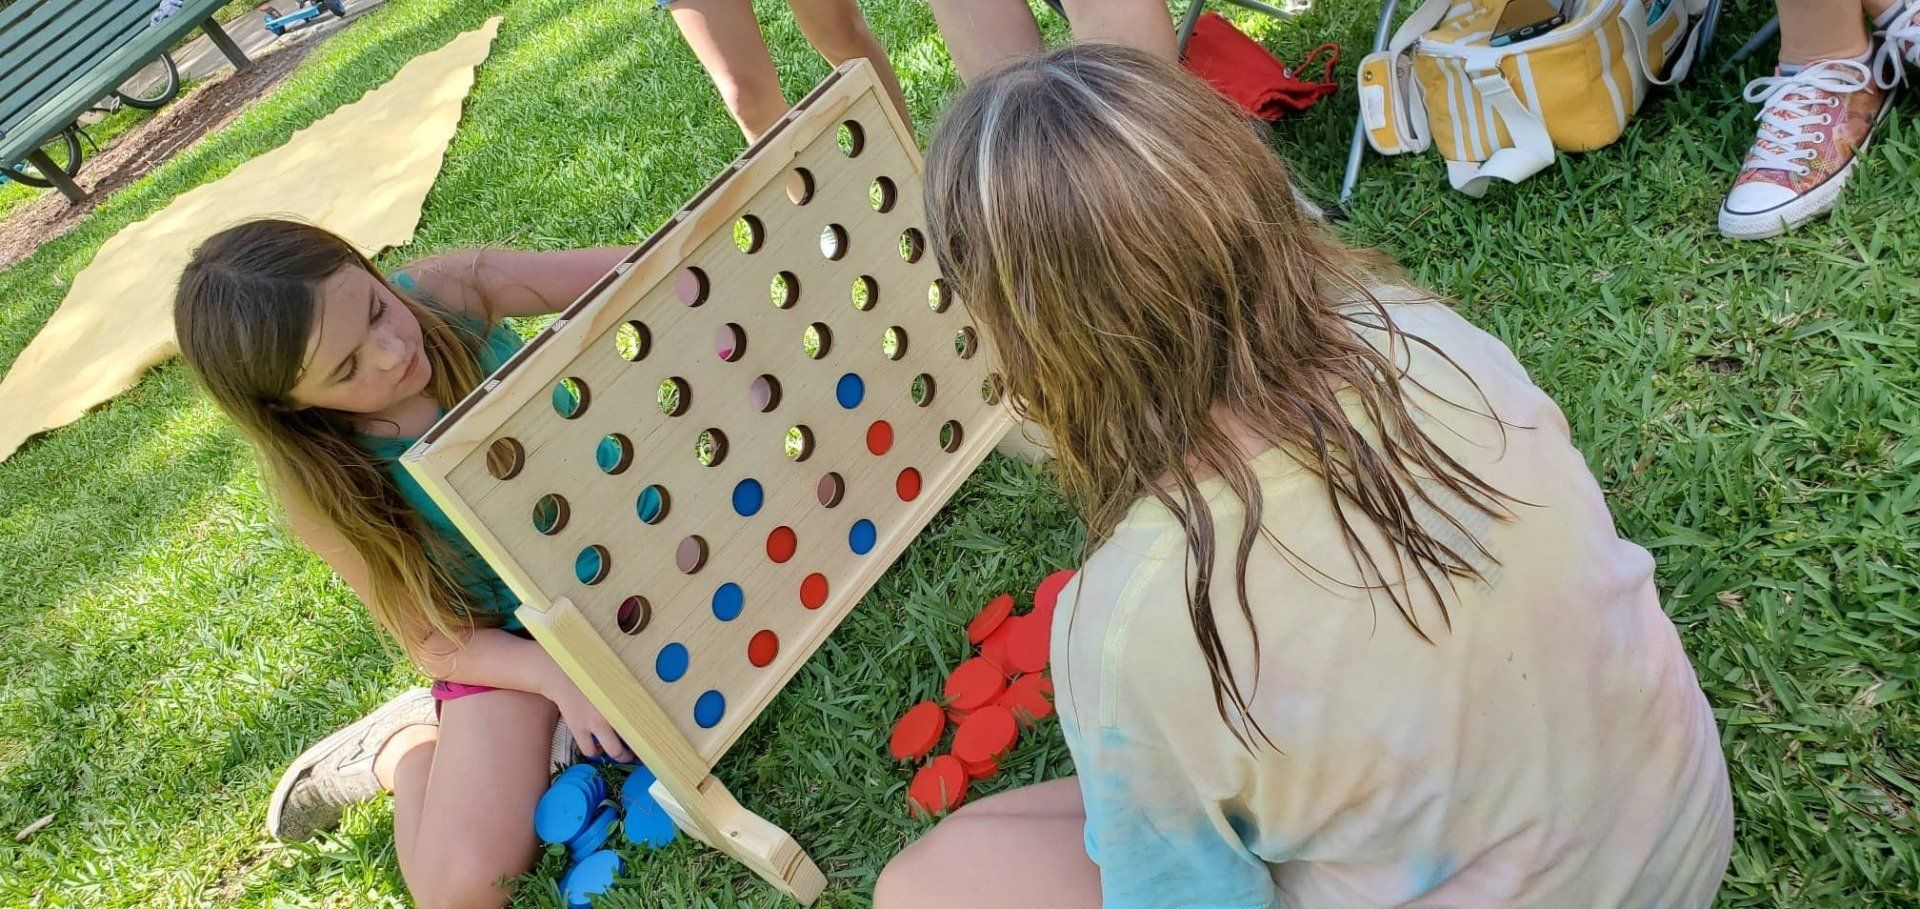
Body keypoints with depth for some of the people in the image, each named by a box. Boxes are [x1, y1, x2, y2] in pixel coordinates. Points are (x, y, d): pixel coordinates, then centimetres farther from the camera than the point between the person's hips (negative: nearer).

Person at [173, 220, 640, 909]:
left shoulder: (448, 291, -20)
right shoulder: (319, 485, -21)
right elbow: (434, 643, -12)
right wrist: (553, 674, -28)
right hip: (501, 637, -3)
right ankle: (405, 742, 14)